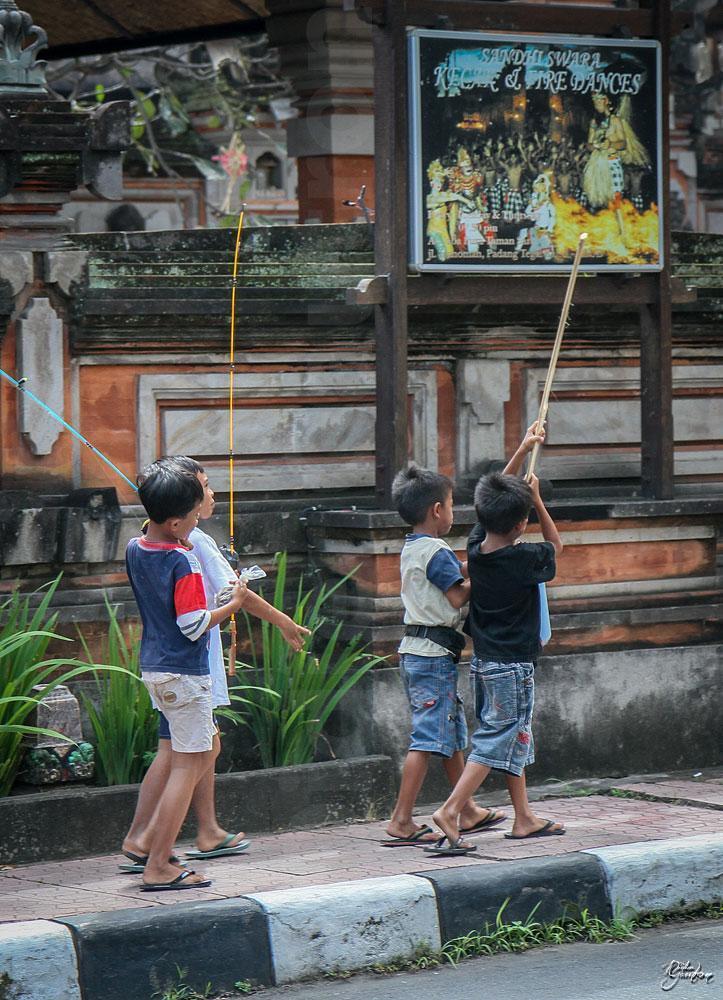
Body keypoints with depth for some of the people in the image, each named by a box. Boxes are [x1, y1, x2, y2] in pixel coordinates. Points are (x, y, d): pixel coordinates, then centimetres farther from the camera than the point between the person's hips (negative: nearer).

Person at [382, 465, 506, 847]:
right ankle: (401, 821, -12)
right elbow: (458, 597, -17)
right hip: (435, 654, -10)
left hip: (414, 652, 10)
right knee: (428, 738, -10)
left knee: (452, 733, 19)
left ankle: (467, 811, 28)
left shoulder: (411, 550, 14)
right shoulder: (437, 552, -15)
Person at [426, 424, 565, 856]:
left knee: (515, 738, 17)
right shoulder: (523, 559, -19)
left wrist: (523, 450, 13)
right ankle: (450, 812, -16)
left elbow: (495, 494, 13)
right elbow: (555, 544, 4)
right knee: (497, 739, -6)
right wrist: (536, 499, 5)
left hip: (484, 660, 8)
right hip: (513, 666, -8)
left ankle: (525, 818, 24)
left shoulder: (477, 545, -1)